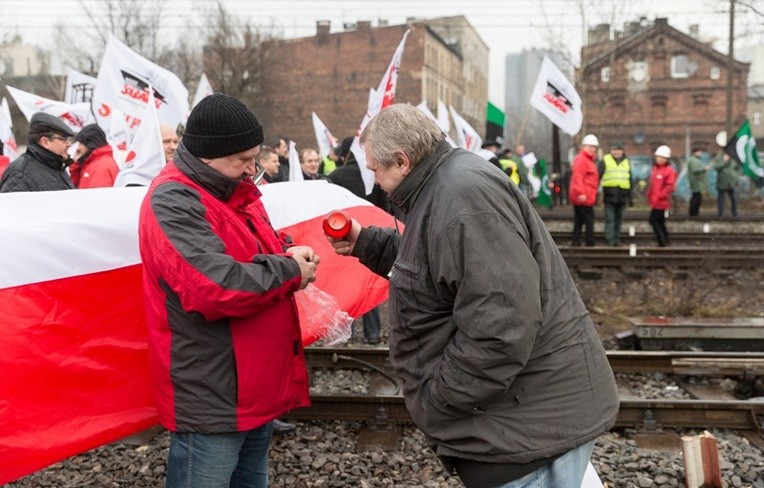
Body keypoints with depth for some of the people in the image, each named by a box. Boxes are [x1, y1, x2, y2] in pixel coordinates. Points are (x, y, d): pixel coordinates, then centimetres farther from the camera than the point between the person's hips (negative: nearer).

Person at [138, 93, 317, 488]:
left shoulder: (235, 191, 11)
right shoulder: (173, 202, -18)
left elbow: (258, 251, 24)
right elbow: (216, 286, -30)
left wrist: (288, 254, 0)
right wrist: (290, 271, -16)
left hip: (258, 386, 10)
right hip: (211, 397, -9)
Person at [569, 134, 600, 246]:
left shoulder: (588, 160, 23)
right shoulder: (581, 159, -12)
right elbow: (577, 177, -22)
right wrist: (581, 193, -28)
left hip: (583, 197, 10)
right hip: (583, 197, -10)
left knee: (578, 221, 10)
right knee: (589, 220, -7)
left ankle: (576, 242, 13)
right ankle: (590, 243, -6)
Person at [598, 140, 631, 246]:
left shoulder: (626, 162, 16)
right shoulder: (605, 160, 4)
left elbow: (630, 179, 22)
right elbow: (598, 176, 0)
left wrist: (630, 195, 18)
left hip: (622, 195, 4)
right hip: (609, 194, -4)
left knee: (619, 219, 8)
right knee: (610, 219, -6)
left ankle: (617, 239, 16)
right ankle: (609, 240, -5)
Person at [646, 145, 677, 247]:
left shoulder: (669, 170, -11)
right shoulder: (655, 168, 15)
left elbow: (669, 187, -16)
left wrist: (658, 196, -18)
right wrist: (649, 195, 13)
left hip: (661, 202, -9)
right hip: (655, 202, 9)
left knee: (653, 220, -12)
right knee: (660, 223, 12)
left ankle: (663, 242, -9)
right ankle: (664, 243, 19)